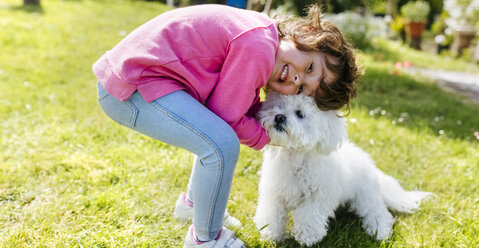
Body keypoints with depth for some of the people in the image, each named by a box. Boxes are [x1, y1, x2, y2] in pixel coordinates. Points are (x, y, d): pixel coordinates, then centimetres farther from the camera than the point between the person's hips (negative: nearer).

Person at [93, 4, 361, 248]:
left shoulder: (263, 34, 7)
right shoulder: (258, 49, -24)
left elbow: (244, 107, 13)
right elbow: (228, 117, -15)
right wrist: (267, 137, 0)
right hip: (129, 88, -10)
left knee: (215, 134, 22)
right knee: (222, 145, -19)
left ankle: (193, 203, 37)